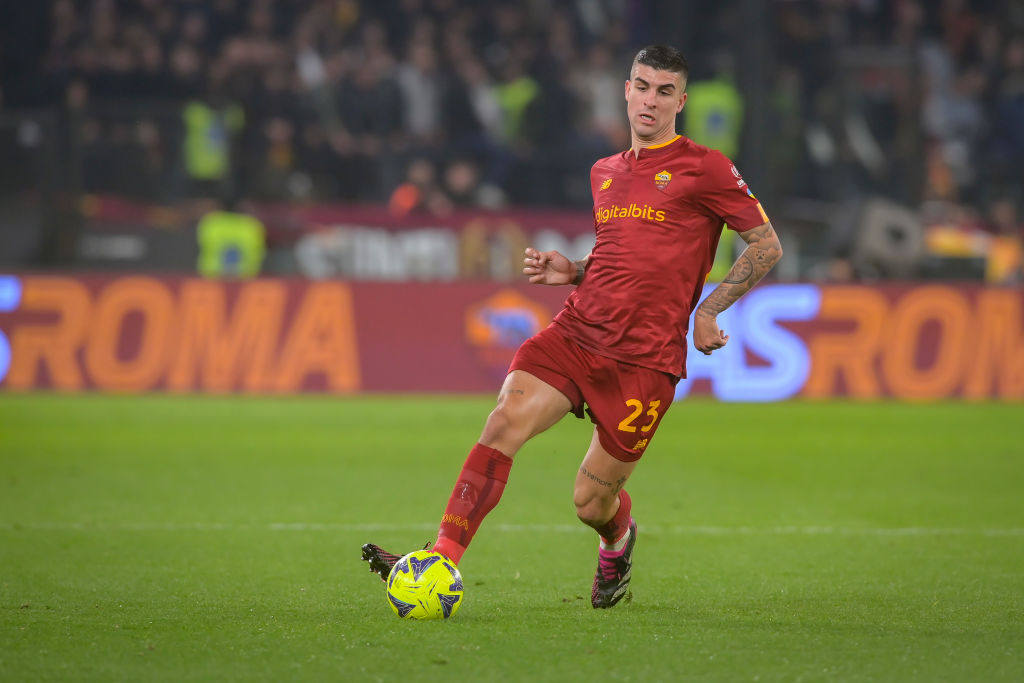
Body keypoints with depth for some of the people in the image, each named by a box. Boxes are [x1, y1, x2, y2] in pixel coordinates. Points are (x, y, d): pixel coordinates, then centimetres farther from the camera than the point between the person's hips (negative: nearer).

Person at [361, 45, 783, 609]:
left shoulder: (705, 168, -1)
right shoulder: (604, 172, 19)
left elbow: (766, 246, 3)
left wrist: (709, 310, -6)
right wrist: (571, 271, 11)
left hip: (645, 359, -5)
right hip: (576, 330, 5)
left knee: (591, 504, 0)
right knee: (503, 423, -21)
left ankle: (618, 538, 39)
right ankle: (443, 559, -26)